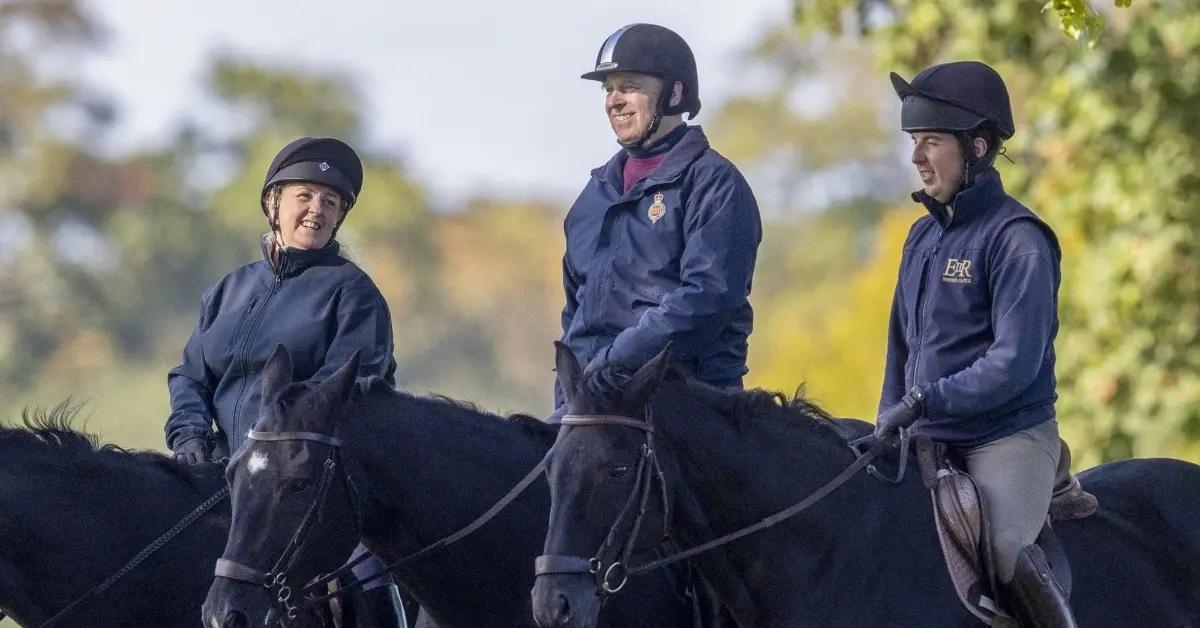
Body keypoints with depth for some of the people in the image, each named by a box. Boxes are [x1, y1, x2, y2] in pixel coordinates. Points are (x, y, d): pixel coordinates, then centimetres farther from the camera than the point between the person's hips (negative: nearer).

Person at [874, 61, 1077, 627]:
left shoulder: (1017, 238, -10)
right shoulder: (924, 235, 13)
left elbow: (1016, 363, -19)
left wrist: (926, 400, -22)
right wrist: (890, 422, 12)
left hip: (1010, 437, -8)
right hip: (931, 443, 8)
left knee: (1005, 550, -30)